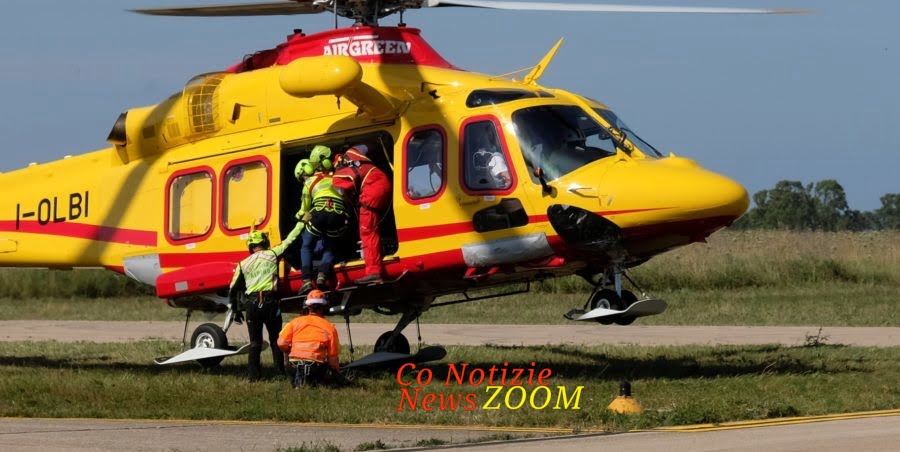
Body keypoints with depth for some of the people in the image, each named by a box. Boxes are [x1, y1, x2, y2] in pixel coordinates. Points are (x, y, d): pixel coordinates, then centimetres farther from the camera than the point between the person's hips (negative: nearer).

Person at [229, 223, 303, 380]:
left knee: (255, 343, 7)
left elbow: (233, 290, 11)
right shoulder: (272, 255, 2)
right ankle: (280, 372, 2)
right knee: (276, 341, 7)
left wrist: (235, 311, 20)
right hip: (270, 302, -2)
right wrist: (301, 224, 25)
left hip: (253, 304, 2)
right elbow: (289, 241, 11)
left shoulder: (243, 264, 9)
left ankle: (253, 374, 2)